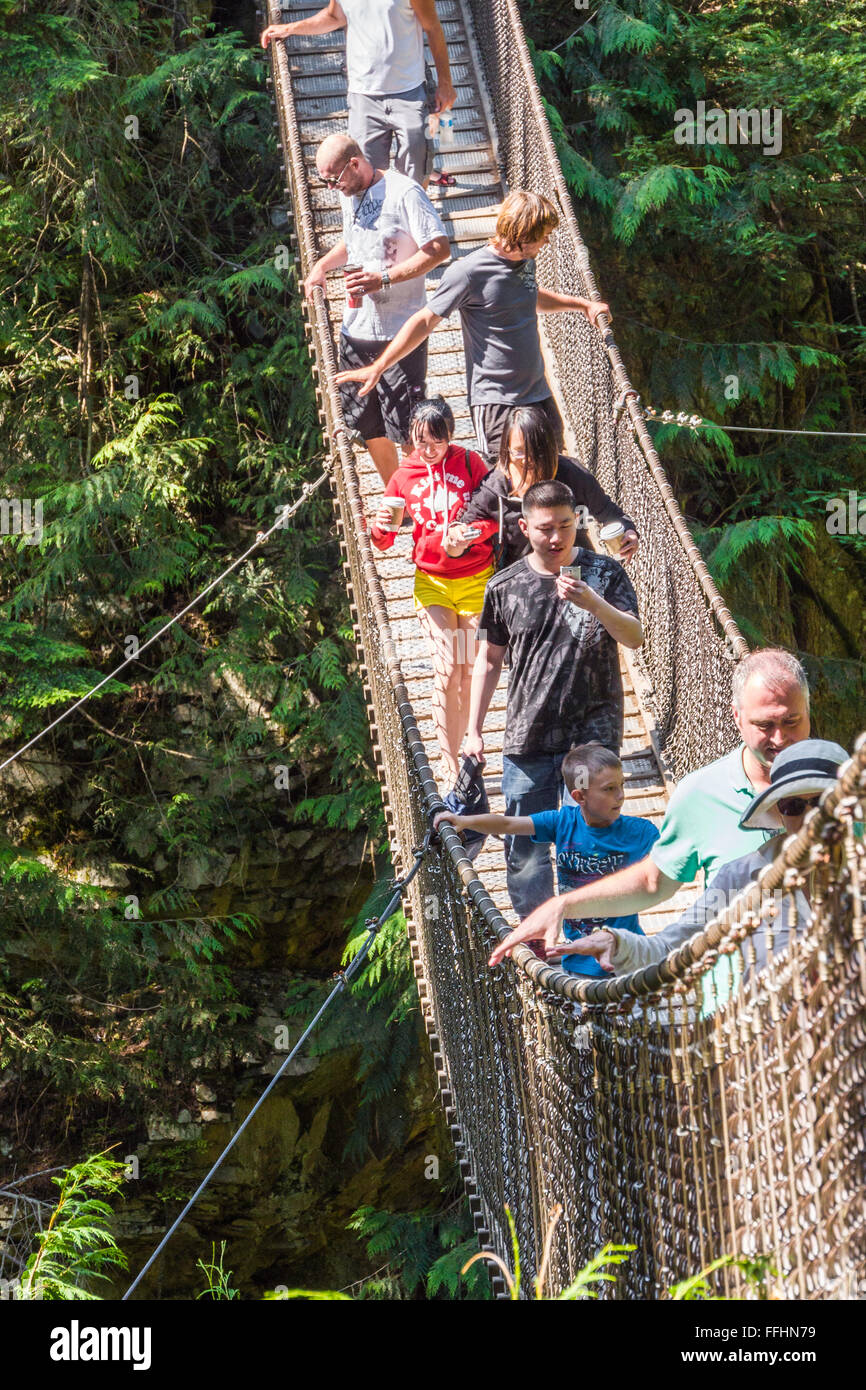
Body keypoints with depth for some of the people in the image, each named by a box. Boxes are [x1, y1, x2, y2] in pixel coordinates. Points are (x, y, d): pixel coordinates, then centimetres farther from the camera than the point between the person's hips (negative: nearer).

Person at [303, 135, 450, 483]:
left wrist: (384, 278, -24)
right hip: (356, 329, 8)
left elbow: (439, 249, -19)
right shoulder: (348, 194, 11)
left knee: (407, 431, -6)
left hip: (398, 332, -8)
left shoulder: (403, 192, -14)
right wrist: (323, 265, 11)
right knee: (367, 427, 13)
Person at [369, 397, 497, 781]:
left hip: (476, 579, 0)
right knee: (446, 671, -10)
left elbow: (493, 517, -6)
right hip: (432, 583, 0)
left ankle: (456, 753, 19)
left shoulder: (469, 463, -1)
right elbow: (383, 541, 2)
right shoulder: (404, 478, 1)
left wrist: (464, 541, -24)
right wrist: (379, 529, -22)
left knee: (468, 672, 3)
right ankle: (451, 768, -4)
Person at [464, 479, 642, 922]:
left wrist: (592, 603, -29)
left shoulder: (604, 573, 0)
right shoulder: (505, 586, 4)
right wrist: (473, 731, 10)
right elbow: (489, 660, 13)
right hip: (526, 737, 2)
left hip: (592, 735, -2)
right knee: (524, 844, 6)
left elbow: (635, 638, -12)